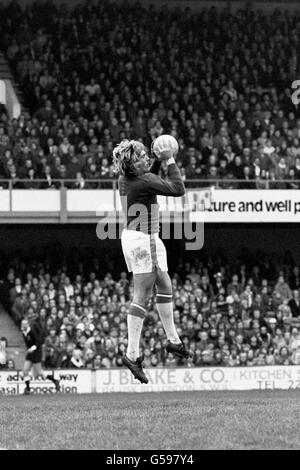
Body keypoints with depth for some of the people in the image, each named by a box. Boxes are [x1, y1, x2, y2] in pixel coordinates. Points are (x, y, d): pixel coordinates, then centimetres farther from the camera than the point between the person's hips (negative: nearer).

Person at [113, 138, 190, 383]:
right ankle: (132, 354, -10)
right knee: (142, 297, -8)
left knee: (165, 286, 21)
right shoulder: (144, 182, -22)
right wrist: (170, 161, -7)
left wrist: (159, 161, 14)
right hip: (144, 241, -10)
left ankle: (173, 339, 31)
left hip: (131, 237, 10)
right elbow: (178, 189, -16)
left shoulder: (125, 179, 4)